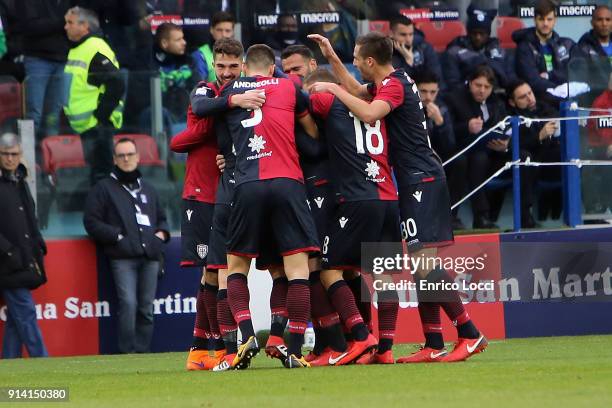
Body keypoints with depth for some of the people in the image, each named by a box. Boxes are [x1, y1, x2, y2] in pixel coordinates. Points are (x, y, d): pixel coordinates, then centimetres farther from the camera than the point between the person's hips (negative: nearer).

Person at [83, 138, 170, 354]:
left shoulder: (148, 189, 25)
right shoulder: (104, 188, 9)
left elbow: (161, 218, 34)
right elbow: (92, 222, 2)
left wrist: (161, 233, 12)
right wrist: (117, 236, -8)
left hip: (150, 257, 5)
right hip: (123, 257, -5)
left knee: (146, 307, 2)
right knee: (128, 303, -17)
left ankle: (142, 351, 6)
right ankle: (128, 352, -15)